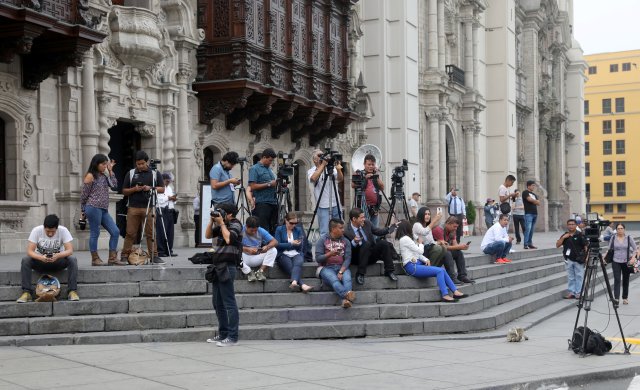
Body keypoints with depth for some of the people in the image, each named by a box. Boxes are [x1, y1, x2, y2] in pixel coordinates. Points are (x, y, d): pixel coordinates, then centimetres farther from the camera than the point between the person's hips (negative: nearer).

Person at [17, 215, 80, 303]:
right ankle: (27, 292, -27)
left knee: (72, 260, -29)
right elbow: (29, 251, -21)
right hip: (40, 260, 0)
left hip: (57, 261, 0)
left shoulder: (63, 231, -17)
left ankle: (72, 291, -27)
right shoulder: (36, 230, -17)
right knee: (25, 260, -29)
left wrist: (58, 256, -42)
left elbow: (70, 250, -22)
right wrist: (41, 258, -41)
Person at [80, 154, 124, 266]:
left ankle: (112, 258, 5)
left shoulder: (105, 176, 18)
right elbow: (84, 195, -2)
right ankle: (95, 259, 7)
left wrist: (110, 171, 6)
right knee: (95, 233, -2)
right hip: (94, 208, -8)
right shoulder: (90, 176, -4)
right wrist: (83, 210, 3)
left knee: (115, 232, 2)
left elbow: (114, 186, 6)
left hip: (104, 210, 8)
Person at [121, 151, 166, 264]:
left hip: (149, 208, 0)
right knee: (130, 233, -1)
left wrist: (150, 188, -8)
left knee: (151, 233, -1)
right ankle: (124, 256, 5)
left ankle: (154, 256, 2)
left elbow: (162, 189, 8)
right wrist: (134, 189, -7)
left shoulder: (155, 173, 10)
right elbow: (124, 191, 12)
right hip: (133, 207, 0)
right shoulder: (130, 174, 11)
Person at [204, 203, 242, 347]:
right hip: (218, 266, 9)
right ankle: (223, 334, 20)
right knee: (218, 303, 12)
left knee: (229, 303, -8)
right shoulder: (222, 225, 17)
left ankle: (232, 337, -6)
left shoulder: (235, 224, -7)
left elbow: (228, 239, -23)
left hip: (227, 267, -9)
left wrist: (221, 223, -14)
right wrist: (212, 221, 4)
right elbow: (208, 235, 16)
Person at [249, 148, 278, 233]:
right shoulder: (254, 169, -4)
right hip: (262, 204, -8)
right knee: (264, 230, -11)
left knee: (273, 229, 5)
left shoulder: (269, 169, 20)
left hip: (273, 203, 8)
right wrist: (269, 184, -14)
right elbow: (252, 187, -13)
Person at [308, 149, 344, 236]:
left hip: (336, 205, 3)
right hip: (323, 206, -3)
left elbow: (340, 179, -6)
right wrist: (323, 165, -21)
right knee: (324, 232, -4)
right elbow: (313, 178, -21)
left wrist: (338, 169, -26)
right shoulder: (311, 171, 1)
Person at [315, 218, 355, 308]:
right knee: (334, 280, -36)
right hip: (326, 267, -3)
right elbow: (318, 258, -3)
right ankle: (347, 294, -62)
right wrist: (330, 254, -22)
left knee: (347, 278, -33)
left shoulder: (345, 241, 13)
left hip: (342, 267, 3)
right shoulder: (322, 240, 4)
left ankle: (346, 300, -57)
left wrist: (341, 272, -15)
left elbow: (347, 259, 3)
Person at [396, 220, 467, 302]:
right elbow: (420, 251, -8)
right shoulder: (405, 239, -9)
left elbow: (417, 253, 18)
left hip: (417, 264, 9)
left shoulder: (405, 239, 21)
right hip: (412, 267, -9)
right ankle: (445, 295, -22)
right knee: (439, 271, -19)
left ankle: (455, 291, -5)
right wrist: (420, 243, 13)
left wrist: (426, 260, 1)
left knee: (442, 270, -2)